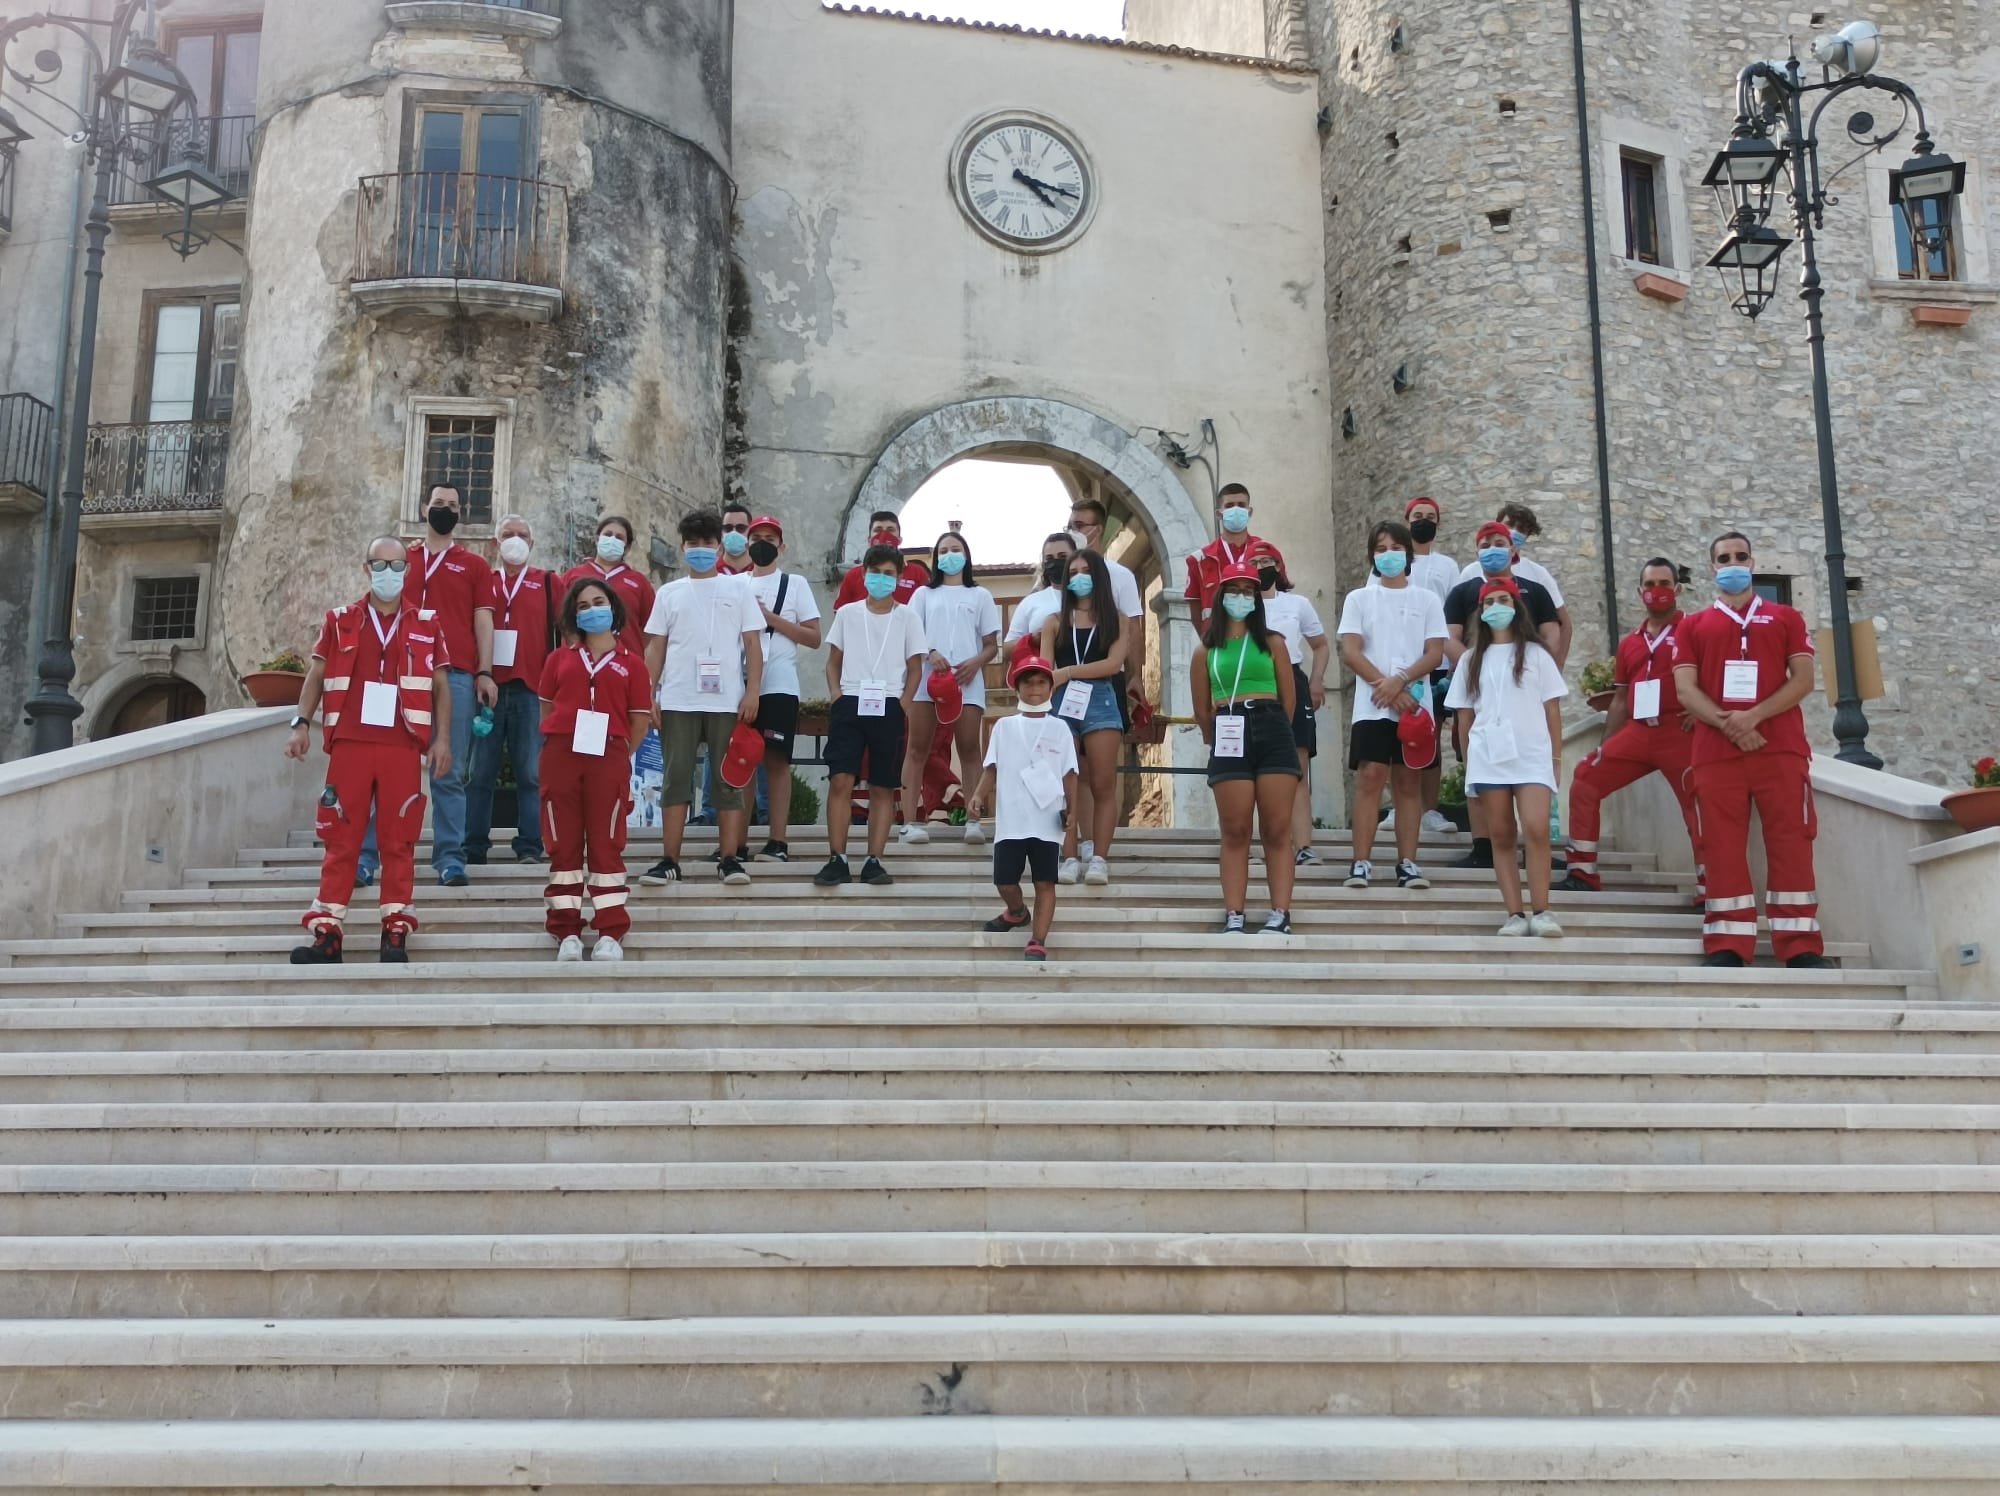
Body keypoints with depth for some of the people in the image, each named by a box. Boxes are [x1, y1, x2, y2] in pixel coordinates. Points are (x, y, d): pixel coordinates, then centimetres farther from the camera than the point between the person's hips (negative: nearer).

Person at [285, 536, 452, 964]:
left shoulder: (426, 625, 9)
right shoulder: (339, 621, 12)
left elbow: (441, 685, 9)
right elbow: (316, 675, 11)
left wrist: (442, 739, -1)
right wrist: (302, 724, -1)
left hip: (402, 748, -1)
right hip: (349, 744, 1)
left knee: (398, 841, 0)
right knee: (340, 839, 2)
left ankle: (396, 933, 4)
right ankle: (327, 934, 4)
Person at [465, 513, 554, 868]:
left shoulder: (547, 583, 12)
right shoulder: (482, 583, 15)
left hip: (530, 690, -1)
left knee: (530, 773, -1)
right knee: (480, 773, 2)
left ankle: (530, 846, 2)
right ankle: (474, 846, 6)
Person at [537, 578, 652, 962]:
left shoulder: (631, 664, 9)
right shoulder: (560, 658, 16)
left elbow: (640, 722, 7)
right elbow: (546, 708, 15)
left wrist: (618, 754, 1)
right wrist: (558, 742, 4)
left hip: (609, 760, -2)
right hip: (560, 756, 2)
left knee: (606, 844, -2)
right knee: (564, 844, 2)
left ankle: (610, 934, 1)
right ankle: (567, 933, 6)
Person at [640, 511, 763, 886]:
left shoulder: (738, 588, 9)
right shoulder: (669, 592, 13)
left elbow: (752, 644, 5)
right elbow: (655, 647, 11)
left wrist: (753, 691, -6)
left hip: (727, 701, -1)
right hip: (678, 701, 1)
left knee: (729, 780, 1)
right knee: (676, 778, 1)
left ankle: (731, 858, 4)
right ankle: (670, 861, 3)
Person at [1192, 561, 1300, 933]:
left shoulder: (1273, 642, 11)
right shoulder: (1206, 650, 12)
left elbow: (1287, 698, 11)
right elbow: (1202, 709, 16)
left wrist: (1271, 730, 11)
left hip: (1272, 732, 0)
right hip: (1229, 738, 1)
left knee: (1278, 831, -2)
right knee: (1235, 833, 0)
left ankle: (1280, 915, -3)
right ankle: (1233, 917, 0)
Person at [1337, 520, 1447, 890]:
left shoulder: (1427, 599, 11)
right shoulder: (1359, 599, 10)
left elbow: (1435, 653, 1)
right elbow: (1350, 652, -1)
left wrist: (1399, 681, -14)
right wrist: (1385, 687, -12)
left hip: (1415, 704, 1)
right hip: (1372, 706, -1)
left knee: (1408, 781, 2)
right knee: (1370, 777, -9)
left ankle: (1407, 863, 4)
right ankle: (1362, 863, -9)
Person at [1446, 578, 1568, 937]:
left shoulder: (1535, 654, 9)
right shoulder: (1472, 659, 14)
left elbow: (1552, 709, 7)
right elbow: (1466, 716, 14)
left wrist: (1556, 758, 2)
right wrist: (1467, 765, 9)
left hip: (1532, 753, -2)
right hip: (1487, 756, 2)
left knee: (1536, 830, -17)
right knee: (1501, 836, 0)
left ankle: (1540, 912, -13)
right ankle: (1515, 914, 1)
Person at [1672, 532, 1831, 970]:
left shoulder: (1785, 617, 14)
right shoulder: (1692, 626, 15)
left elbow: (1803, 679, 2)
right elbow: (1686, 689, 4)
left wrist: (1753, 716, -12)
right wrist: (1726, 723, -13)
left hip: (1781, 748, -1)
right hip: (1716, 751, 1)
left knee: (1790, 844, -3)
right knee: (1723, 848, -1)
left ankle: (1801, 944, -1)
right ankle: (1728, 945, 0)